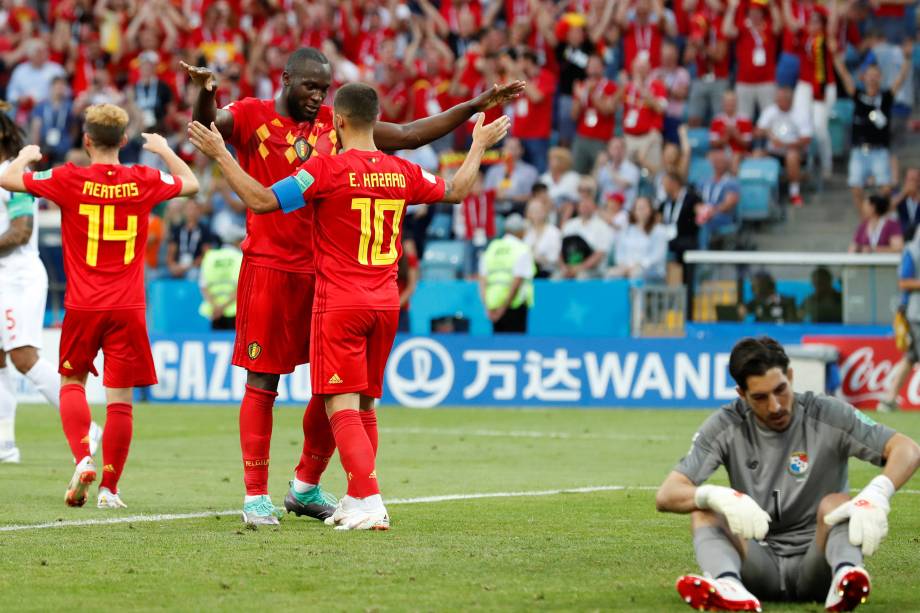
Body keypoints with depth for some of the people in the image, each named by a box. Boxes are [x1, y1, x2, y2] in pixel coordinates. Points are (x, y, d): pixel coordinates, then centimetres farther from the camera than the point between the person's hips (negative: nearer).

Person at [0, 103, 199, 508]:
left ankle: (83, 458, -5)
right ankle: (109, 487, 3)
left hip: (83, 306, -1)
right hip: (128, 307, 1)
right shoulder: (144, 182, 0)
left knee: (72, 381, 17)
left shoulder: (69, 180, -6)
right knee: (120, 397, 3)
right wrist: (164, 149, 34)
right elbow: (191, 184, 19)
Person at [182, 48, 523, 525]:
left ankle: (306, 487, 21)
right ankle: (256, 495, 2)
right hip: (270, 268, -5)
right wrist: (205, 94, -45)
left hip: (327, 269, 5)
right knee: (262, 382, -3)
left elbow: (409, 135, 14)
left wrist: (476, 107, 9)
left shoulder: (336, 125, 11)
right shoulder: (252, 117, -2)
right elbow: (207, 128, -22)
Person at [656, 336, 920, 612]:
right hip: (758, 566, 2)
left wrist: (877, 495, -37)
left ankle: (845, 574, -59)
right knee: (705, 509, -21)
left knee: (836, 503, -27)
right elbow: (665, 496, -11)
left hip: (814, 563, -2)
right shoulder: (725, 426, -2)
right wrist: (718, 497, -34)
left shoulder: (827, 416, -6)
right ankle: (728, 585, -53)